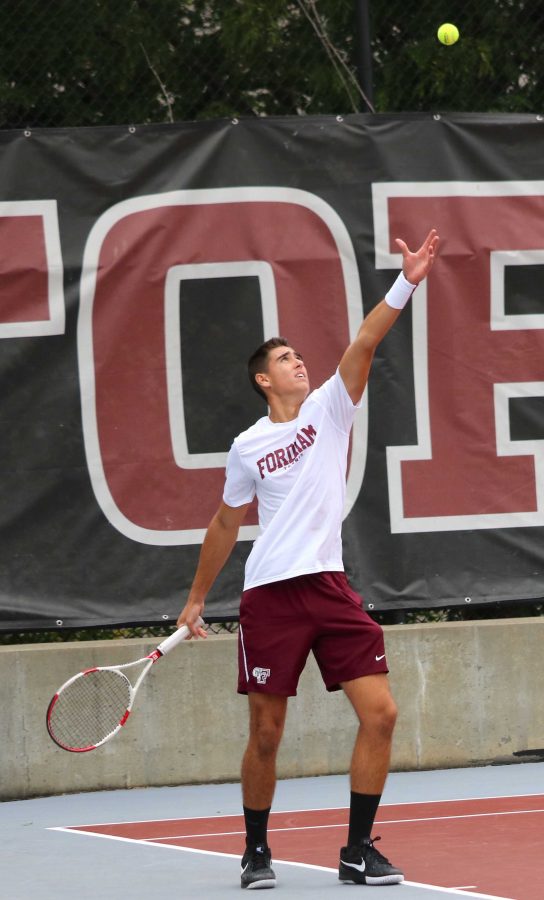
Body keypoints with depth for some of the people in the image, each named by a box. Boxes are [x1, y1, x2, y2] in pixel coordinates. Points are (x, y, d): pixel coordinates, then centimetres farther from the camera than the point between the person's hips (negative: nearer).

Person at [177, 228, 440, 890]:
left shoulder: (330, 408, 7)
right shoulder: (247, 448, 5)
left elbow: (364, 343, -8)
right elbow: (225, 525, 17)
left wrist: (405, 284, -22)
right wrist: (196, 599, 21)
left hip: (330, 587, 2)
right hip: (270, 598, -2)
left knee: (379, 714, -8)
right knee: (266, 735, 0)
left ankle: (358, 852, 0)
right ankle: (256, 853, 17)